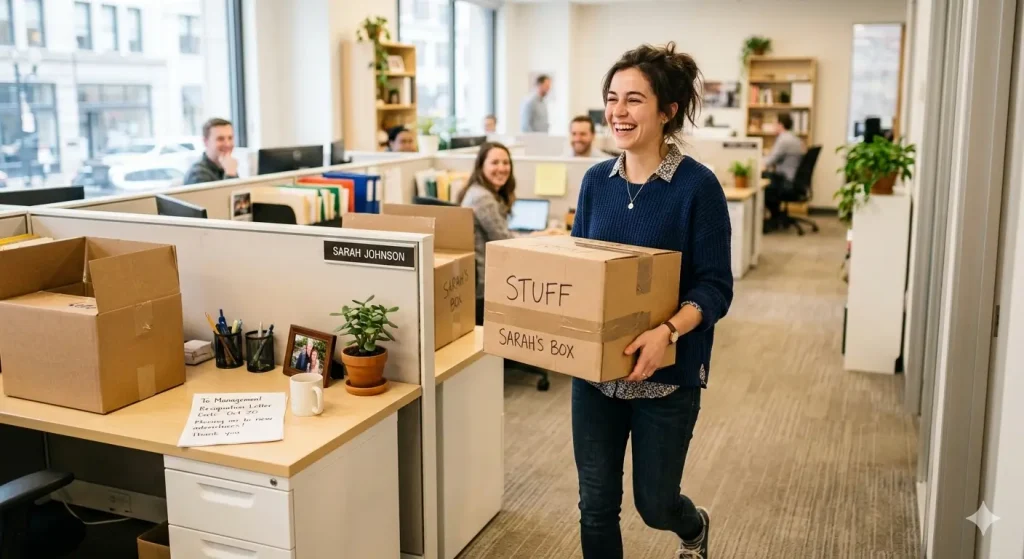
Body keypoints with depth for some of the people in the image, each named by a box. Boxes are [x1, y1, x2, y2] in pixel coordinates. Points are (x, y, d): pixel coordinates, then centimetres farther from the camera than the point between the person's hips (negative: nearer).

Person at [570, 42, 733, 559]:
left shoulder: (697, 186, -13)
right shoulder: (597, 180, 2)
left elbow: (715, 287, -14)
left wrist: (668, 331, -31)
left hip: (666, 372, -4)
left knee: (654, 502, 12)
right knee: (596, 503, 10)